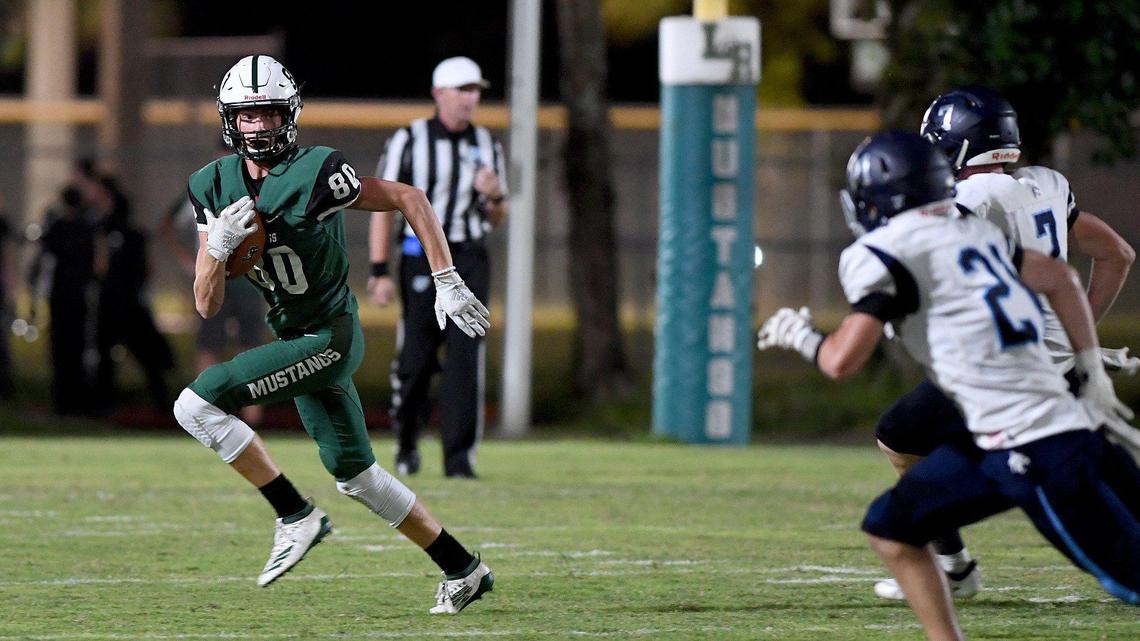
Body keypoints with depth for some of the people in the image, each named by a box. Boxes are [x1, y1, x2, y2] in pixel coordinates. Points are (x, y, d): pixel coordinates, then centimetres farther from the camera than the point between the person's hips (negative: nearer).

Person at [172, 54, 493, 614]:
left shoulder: (314, 175, -20)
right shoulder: (215, 187, 0)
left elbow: (409, 199, -12)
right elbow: (207, 306, -1)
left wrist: (447, 283, -14)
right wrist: (217, 247, -20)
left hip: (329, 340, -8)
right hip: (294, 338, 8)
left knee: (196, 405, -18)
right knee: (354, 474, 17)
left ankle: (296, 517, -10)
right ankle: (462, 570, 29)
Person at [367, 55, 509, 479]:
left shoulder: (487, 145, 10)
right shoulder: (409, 141, -2)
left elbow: (496, 219, 16)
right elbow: (383, 207, -3)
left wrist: (495, 196, -8)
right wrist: (380, 272, -8)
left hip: (469, 258, 3)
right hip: (421, 257, -3)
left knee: (466, 358, -8)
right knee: (415, 358, 0)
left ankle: (459, 455, -8)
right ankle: (406, 442, 22)